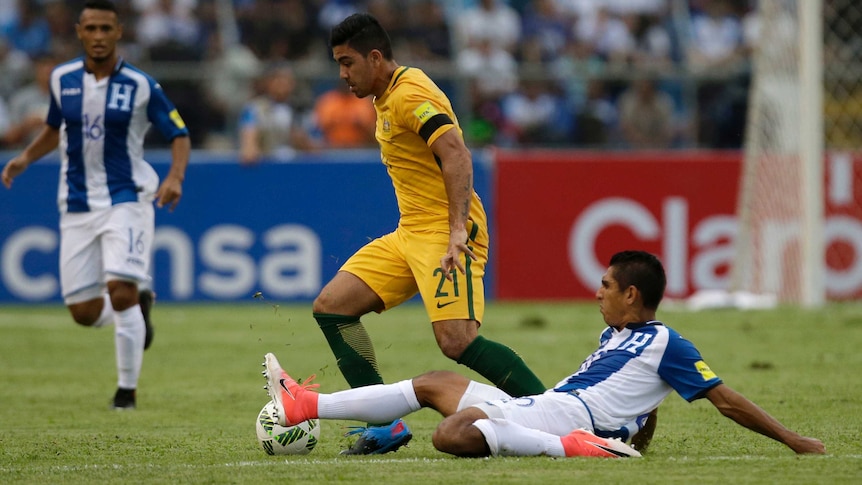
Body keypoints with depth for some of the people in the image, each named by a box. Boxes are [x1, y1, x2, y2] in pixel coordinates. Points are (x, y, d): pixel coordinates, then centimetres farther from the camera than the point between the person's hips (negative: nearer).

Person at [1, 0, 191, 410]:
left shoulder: (140, 85, -7)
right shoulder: (62, 79, 3)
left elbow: (179, 134, -2)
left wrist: (175, 178, -19)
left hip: (127, 200, -4)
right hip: (77, 205, 4)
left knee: (121, 289, -19)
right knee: (84, 312, 0)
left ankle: (127, 389, -5)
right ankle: (139, 305, 34)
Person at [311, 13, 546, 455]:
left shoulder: (410, 95, -14)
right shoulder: (387, 98, 18)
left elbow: (456, 155, -25)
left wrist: (458, 231, -32)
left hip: (445, 232, -10)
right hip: (410, 232, 10)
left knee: (457, 341, -23)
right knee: (331, 306, 1)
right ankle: (385, 426, 0)